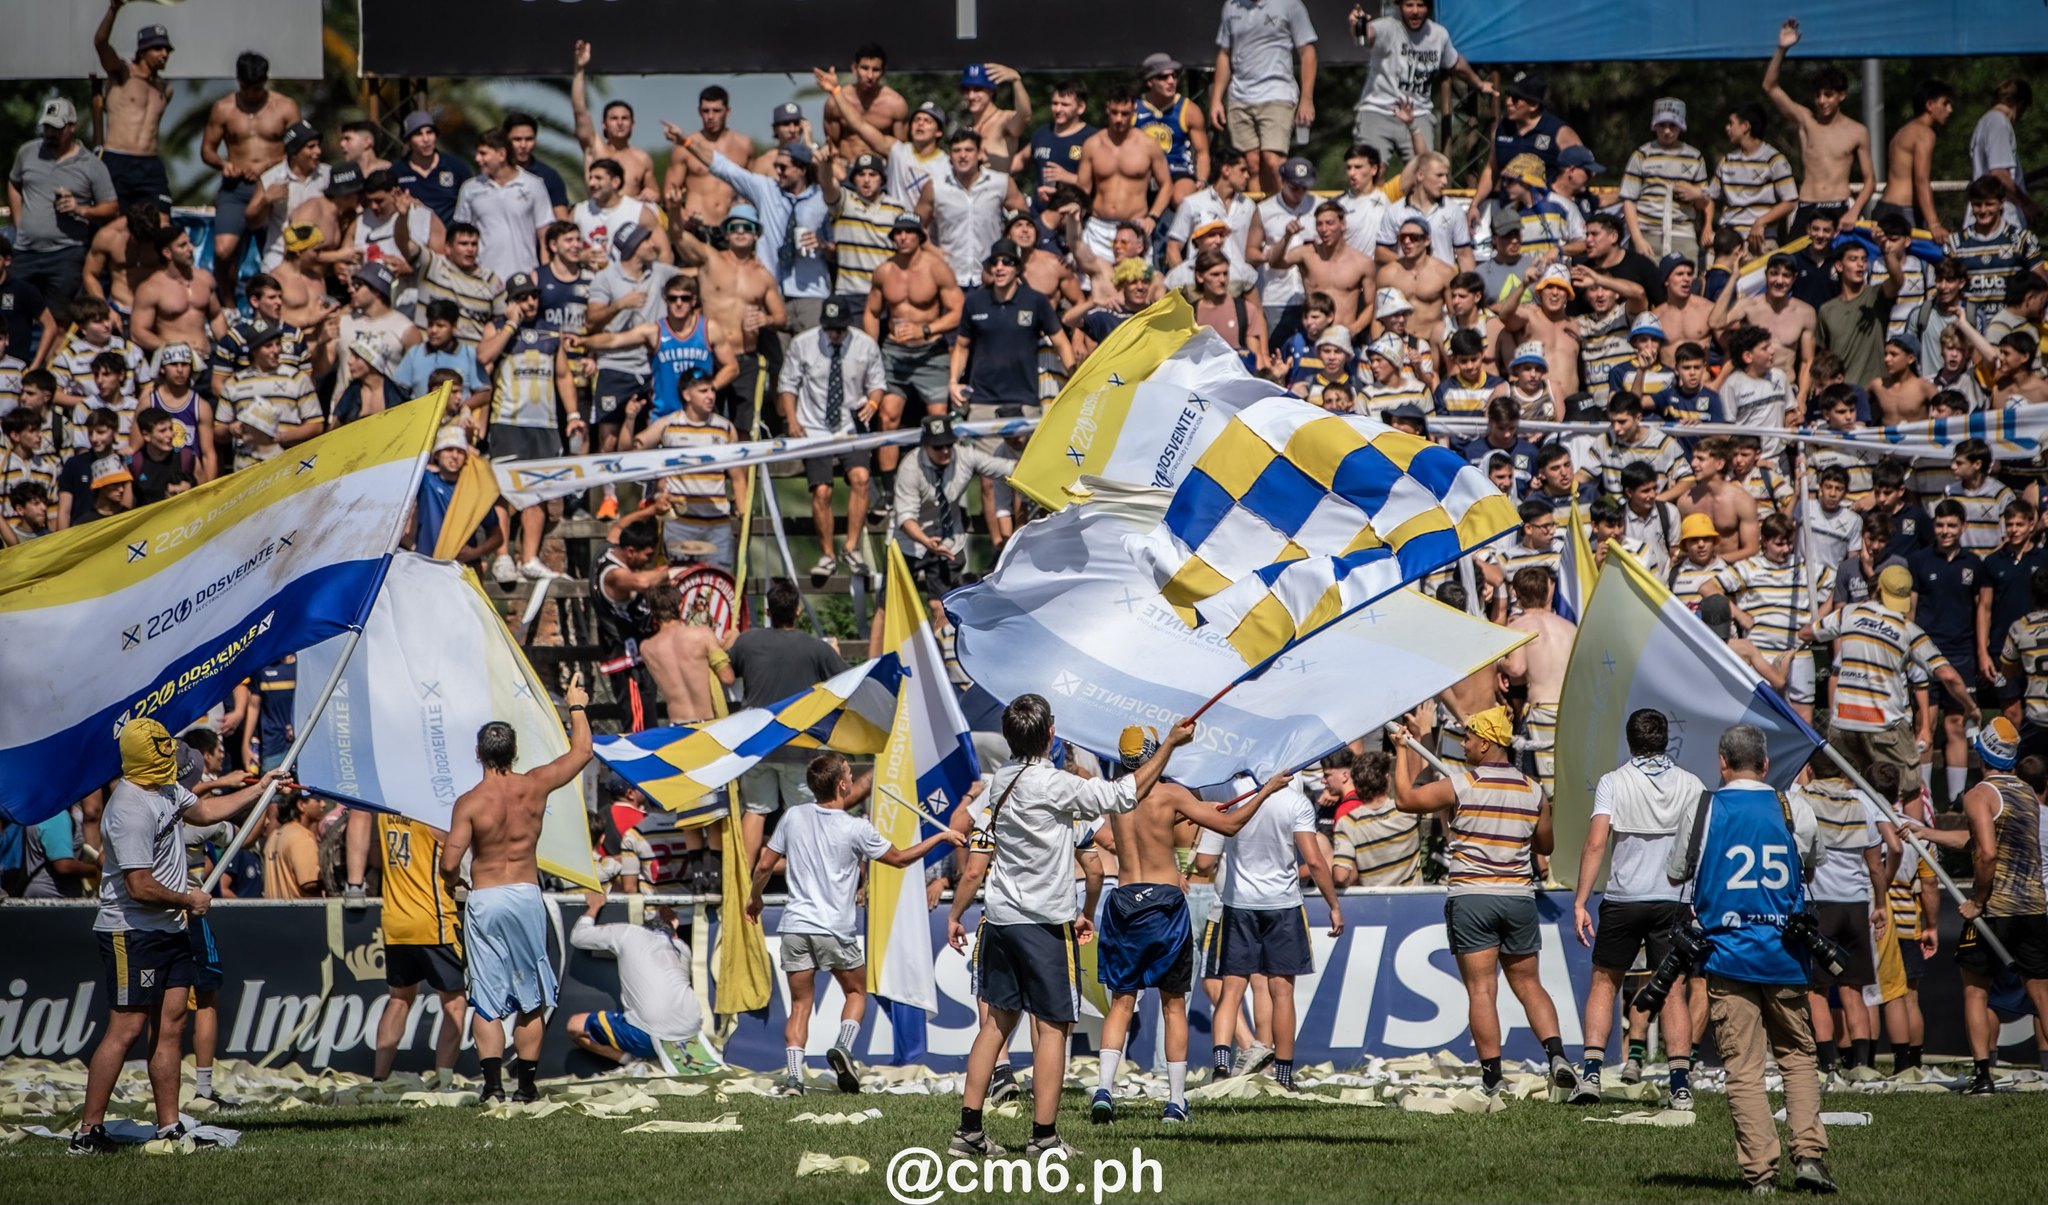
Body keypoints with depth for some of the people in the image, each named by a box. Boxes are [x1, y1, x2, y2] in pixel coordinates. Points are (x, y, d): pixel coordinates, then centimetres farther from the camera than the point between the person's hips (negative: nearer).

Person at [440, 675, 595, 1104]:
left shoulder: (469, 803, -11)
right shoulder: (534, 787, -3)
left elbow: (449, 863, -16)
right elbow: (581, 752, 12)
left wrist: (451, 883, 7)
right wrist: (576, 707, 25)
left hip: (484, 900, -2)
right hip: (527, 894, 2)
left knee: (487, 999, 2)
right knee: (530, 1000, 11)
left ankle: (492, 1084, -8)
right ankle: (526, 1084, 12)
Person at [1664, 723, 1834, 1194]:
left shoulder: (1702, 810, -2)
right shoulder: (1795, 811, 2)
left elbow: (1675, 874, 10)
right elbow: (1813, 864, 21)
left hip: (1727, 955, -1)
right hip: (1784, 957, 1)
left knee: (1743, 1068, 0)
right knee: (1797, 1057, 13)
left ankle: (1760, 1171, -4)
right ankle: (1809, 1152, -2)